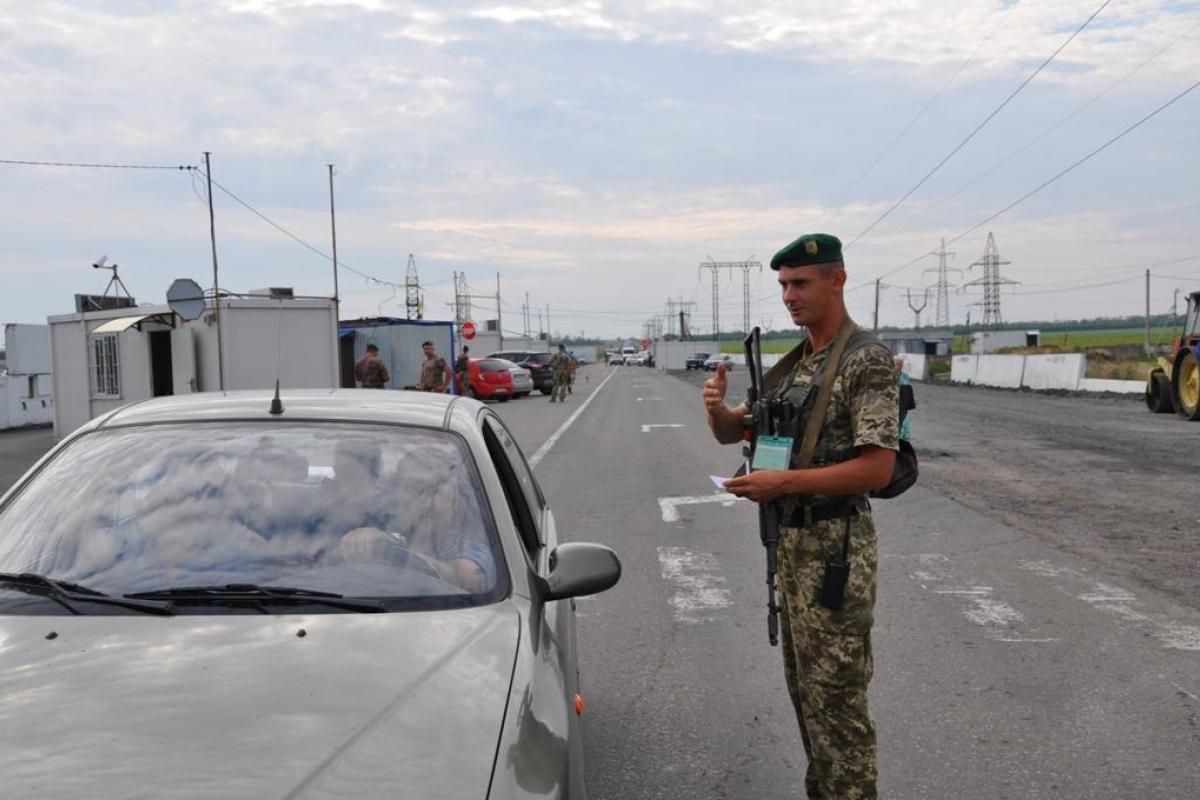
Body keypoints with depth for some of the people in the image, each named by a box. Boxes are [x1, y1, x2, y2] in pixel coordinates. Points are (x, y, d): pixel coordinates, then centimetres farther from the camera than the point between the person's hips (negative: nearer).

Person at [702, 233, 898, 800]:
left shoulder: (867, 361, -14)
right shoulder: (791, 364, 11)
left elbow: (877, 468, -21)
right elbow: (732, 433, 14)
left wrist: (782, 482, -25)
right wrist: (716, 406, -8)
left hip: (834, 545, -8)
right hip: (791, 541, 8)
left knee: (835, 694, 0)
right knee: (805, 686, 18)